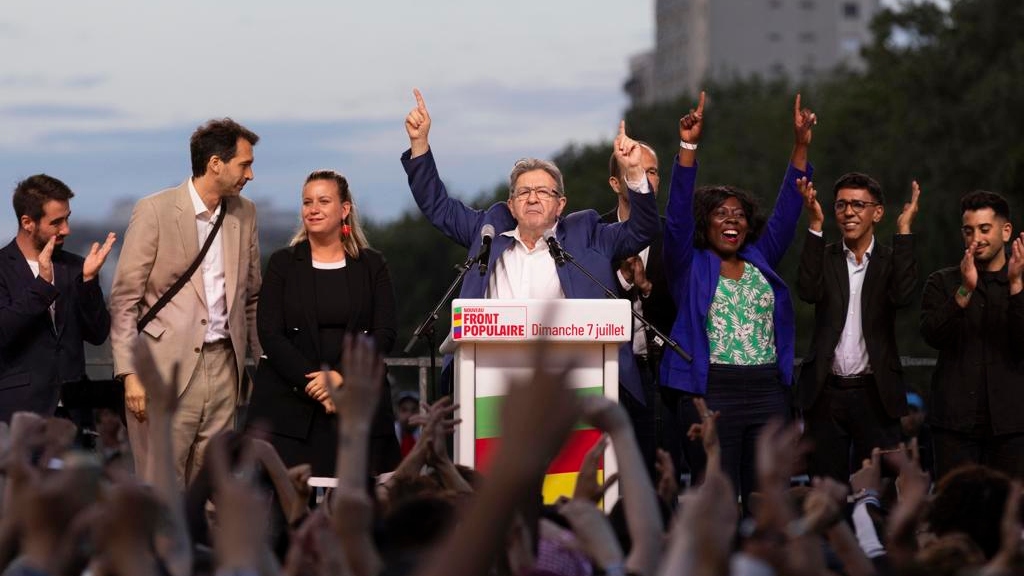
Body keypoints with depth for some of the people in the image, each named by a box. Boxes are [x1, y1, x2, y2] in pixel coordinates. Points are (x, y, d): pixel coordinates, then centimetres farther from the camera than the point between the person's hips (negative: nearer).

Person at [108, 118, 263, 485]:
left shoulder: (244, 213, 11)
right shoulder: (154, 212, -5)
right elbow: (124, 300, -5)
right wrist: (131, 372, -12)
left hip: (223, 368, 5)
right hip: (167, 369, -5)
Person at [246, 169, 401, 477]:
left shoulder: (372, 265, 10)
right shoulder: (282, 263, 9)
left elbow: (385, 333, 2)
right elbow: (270, 334, 0)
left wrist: (339, 375, -13)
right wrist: (314, 385, -12)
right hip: (290, 407, 0)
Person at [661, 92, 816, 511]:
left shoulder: (760, 261, 15)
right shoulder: (690, 265, 4)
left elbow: (786, 211, 13)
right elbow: (678, 213, -7)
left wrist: (801, 146, 5)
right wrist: (689, 147, -16)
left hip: (768, 393, 4)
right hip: (711, 393, -4)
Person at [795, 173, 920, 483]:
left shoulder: (890, 260, 5)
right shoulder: (824, 257, 7)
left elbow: (902, 294, -16)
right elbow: (809, 291, -13)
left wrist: (904, 230, -15)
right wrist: (815, 225, -14)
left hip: (875, 395, -1)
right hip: (825, 394, 1)